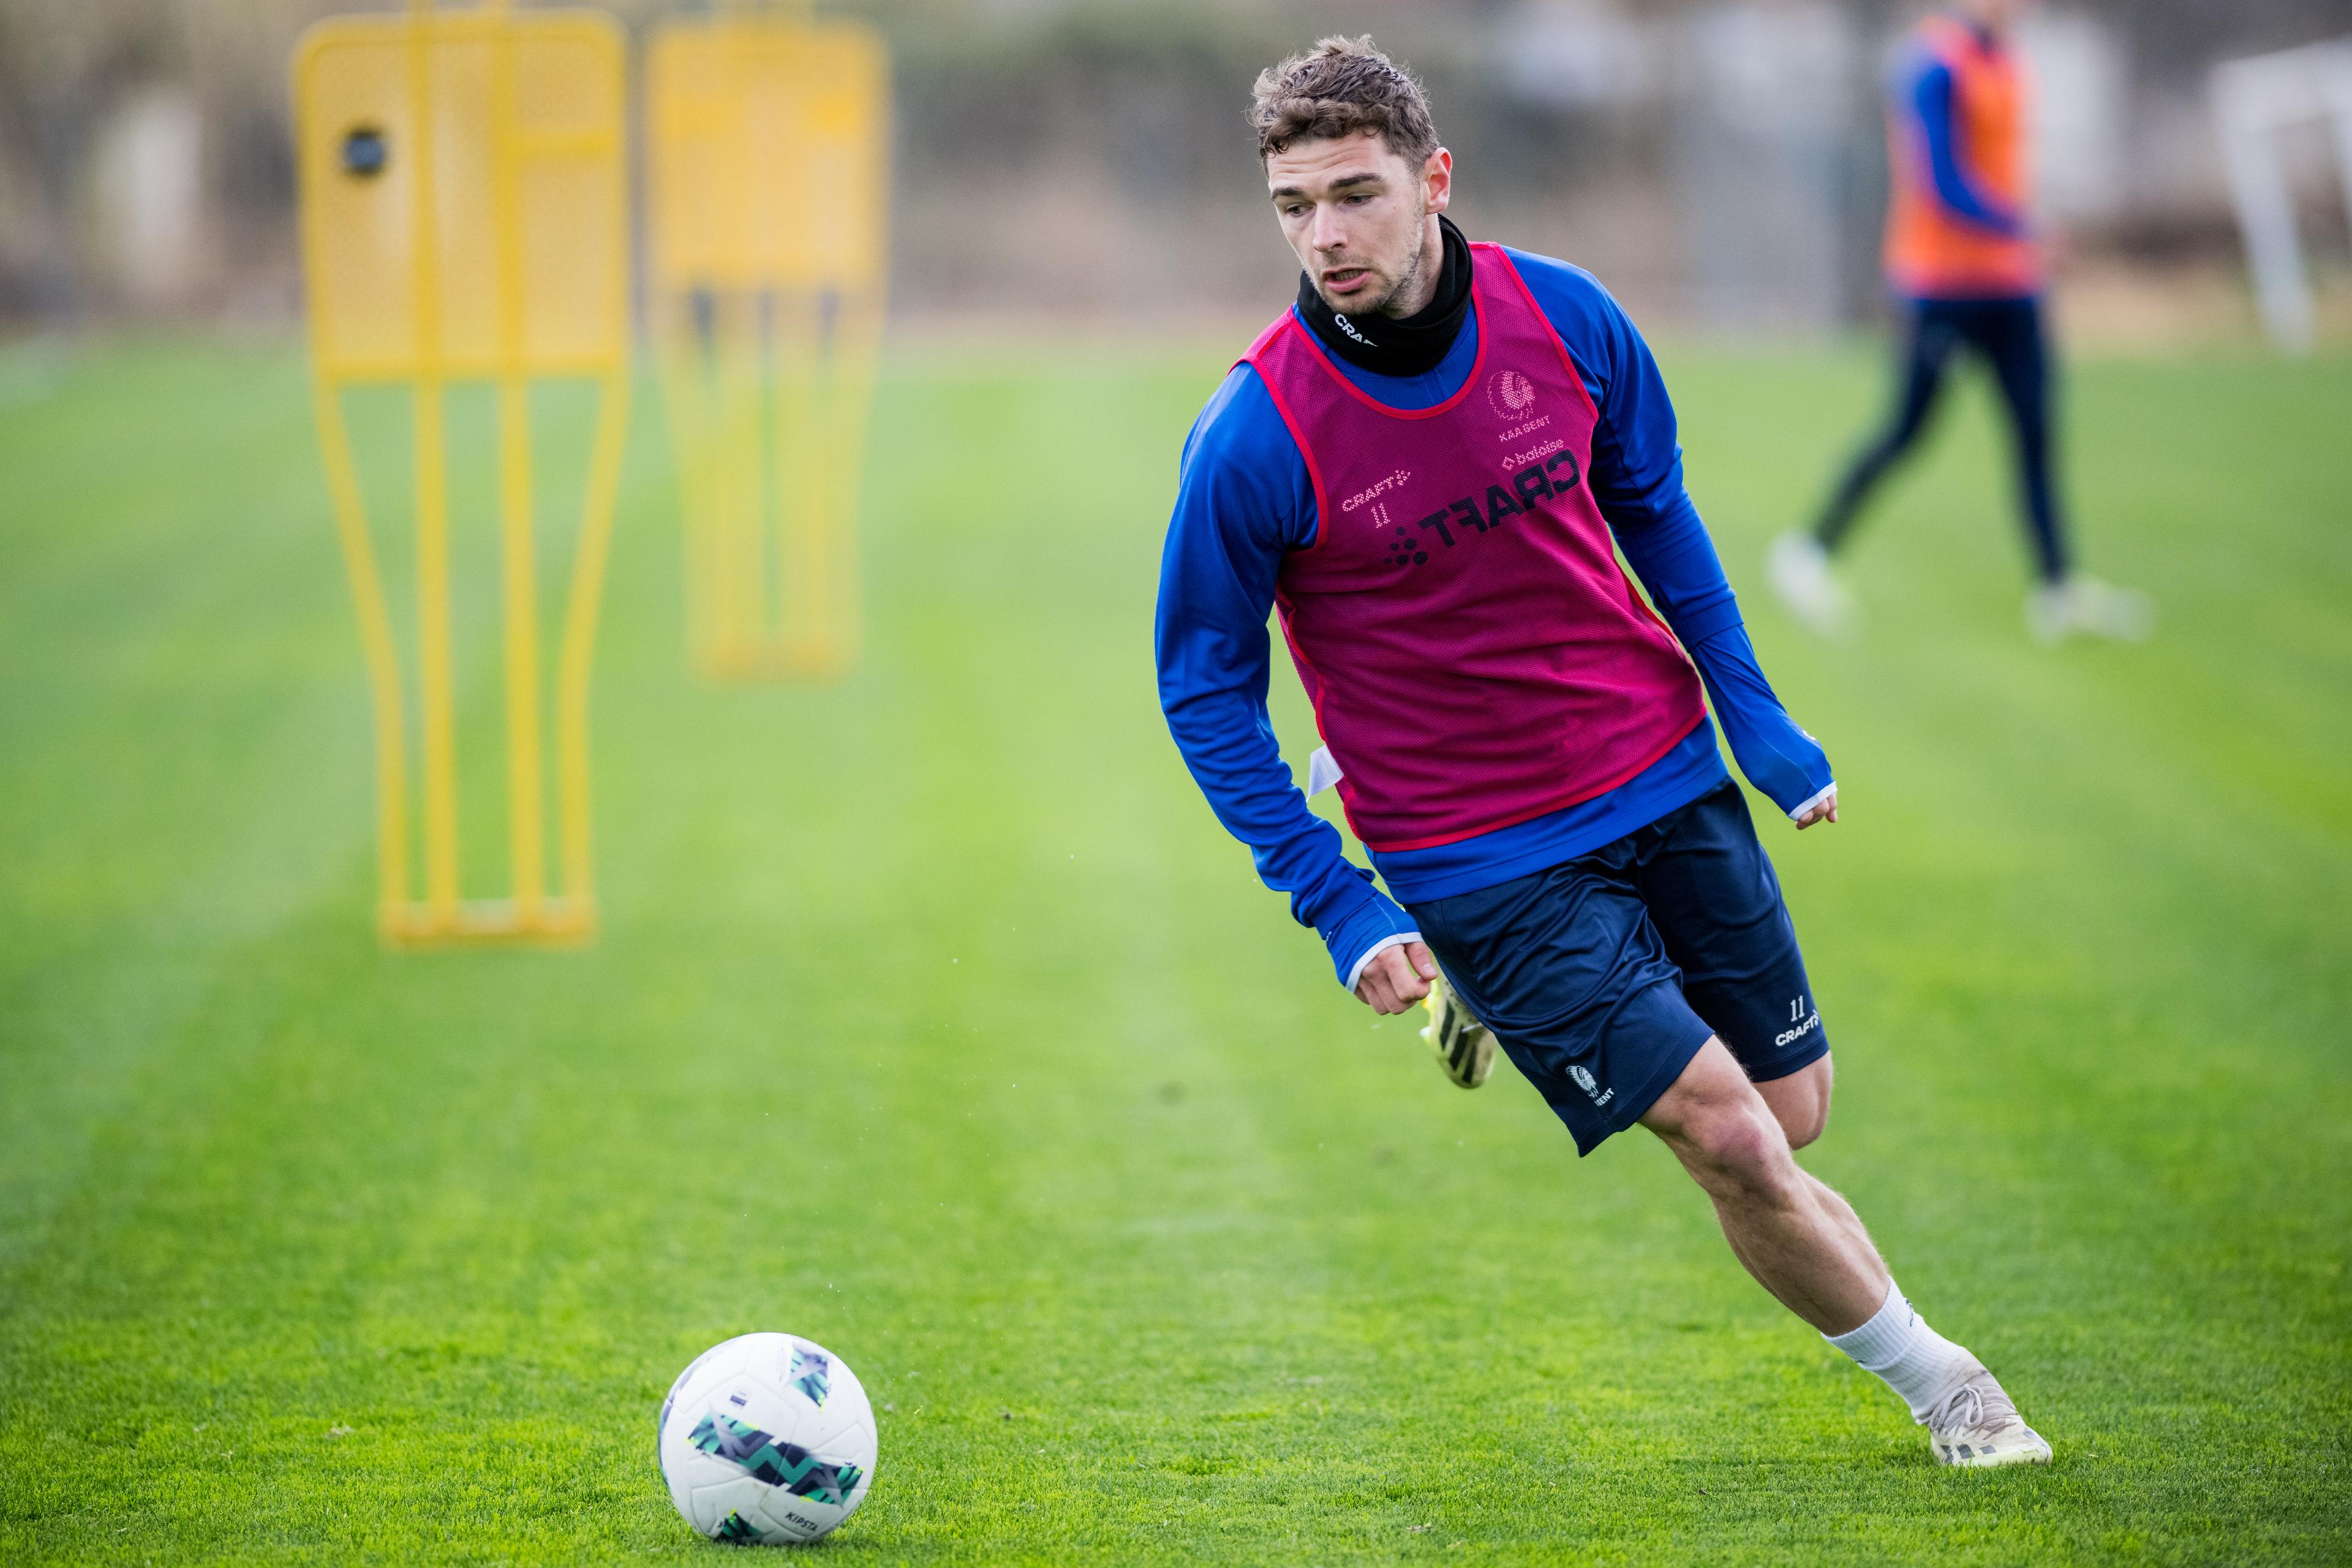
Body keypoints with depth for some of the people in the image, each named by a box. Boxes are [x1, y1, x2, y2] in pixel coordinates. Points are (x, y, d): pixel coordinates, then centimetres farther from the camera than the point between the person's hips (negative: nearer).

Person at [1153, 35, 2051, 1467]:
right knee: (1730, 1141, -11)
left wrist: (1758, 719, 9)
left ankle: (1516, 1013, 35)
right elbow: (1207, 693, -8)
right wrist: (1339, 906, -14)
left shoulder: (1567, 320, -9)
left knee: (1793, 1117, 12)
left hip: (1667, 778, 5)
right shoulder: (1256, 441, -19)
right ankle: (1933, 1378, 11)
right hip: (1475, 854, -4)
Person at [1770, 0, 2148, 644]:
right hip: (1941, 282, -8)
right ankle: (1811, 552, 12)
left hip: (2008, 288, 8)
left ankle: (2059, 590, -3)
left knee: (2036, 431, 0)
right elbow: (1943, 185, -21)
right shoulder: (1935, 65, -14)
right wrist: (2026, 231, -25)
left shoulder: (2006, 64, 13)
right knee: (1908, 432, -4)